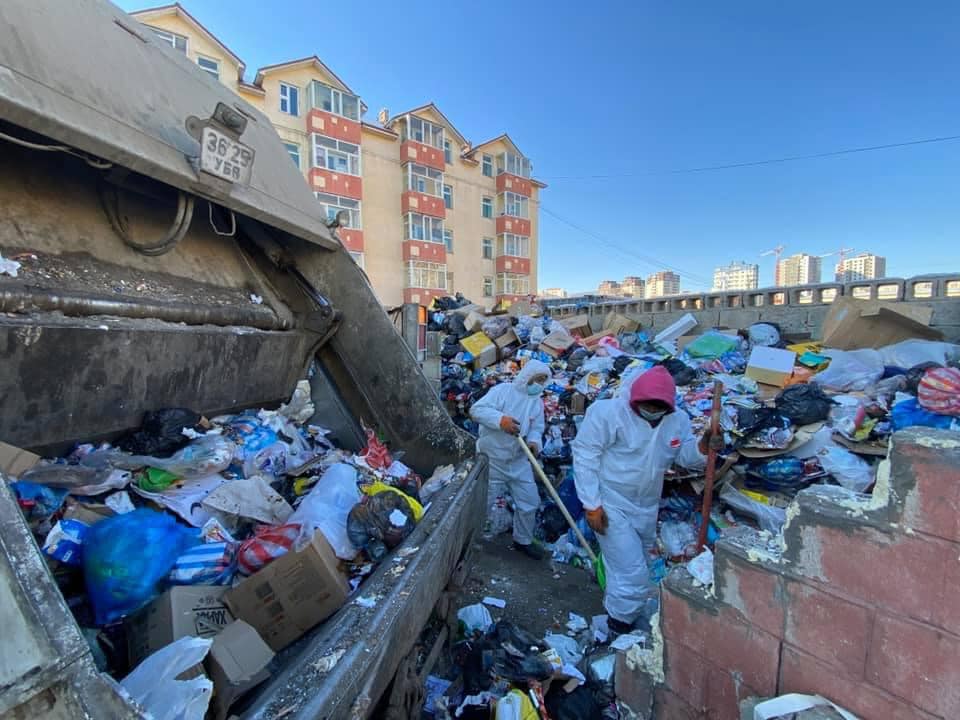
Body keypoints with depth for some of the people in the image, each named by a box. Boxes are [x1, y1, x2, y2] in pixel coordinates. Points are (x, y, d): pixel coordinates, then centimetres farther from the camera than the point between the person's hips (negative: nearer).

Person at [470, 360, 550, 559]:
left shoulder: (537, 401, 5)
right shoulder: (502, 390, -16)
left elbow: (537, 427, 9)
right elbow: (477, 410, -23)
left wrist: (534, 441, -14)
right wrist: (500, 419, -35)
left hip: (519, 461, 6)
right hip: (491, 459, -6)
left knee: (529, 501, 13)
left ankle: (523, 540, 37)